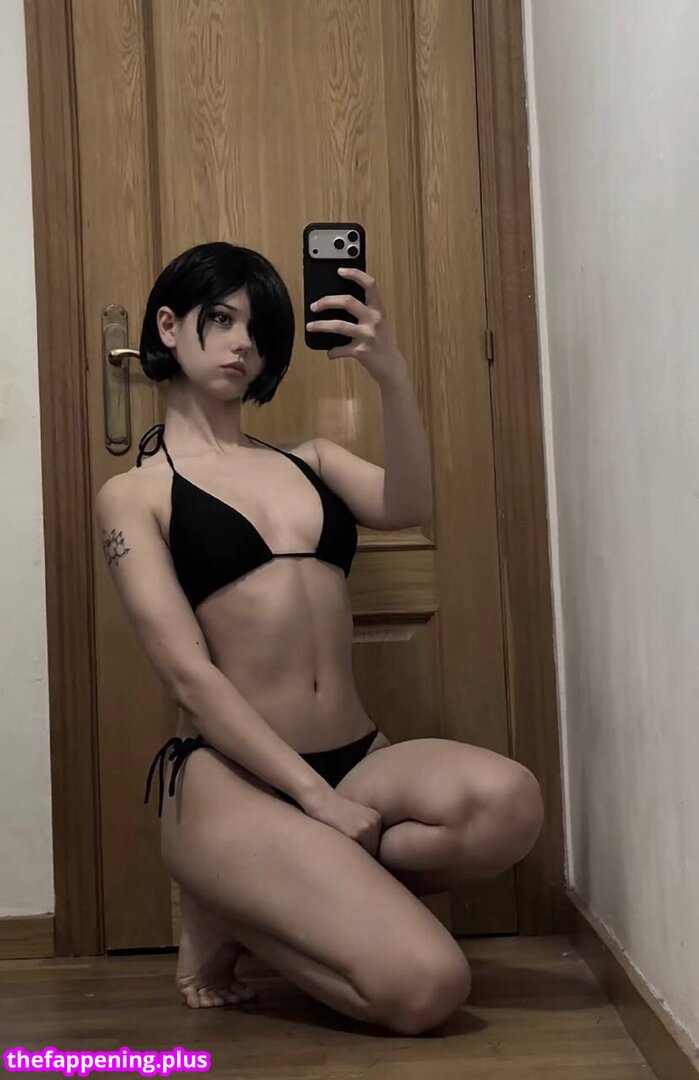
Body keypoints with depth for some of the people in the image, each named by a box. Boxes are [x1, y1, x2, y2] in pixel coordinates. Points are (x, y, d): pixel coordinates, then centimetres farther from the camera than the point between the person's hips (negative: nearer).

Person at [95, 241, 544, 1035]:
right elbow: (190, 676, -9)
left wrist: (390, 374, -21)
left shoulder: (308, 458, 17)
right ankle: (227, 911, 5)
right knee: (426, 985, -24)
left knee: (507, 801, -27)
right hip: (230, 778, -5)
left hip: (360, 757, 6)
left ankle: (254, 900, -4)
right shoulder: (133, 494, 2)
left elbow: (408, 509, -5)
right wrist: (319, 798, -17)